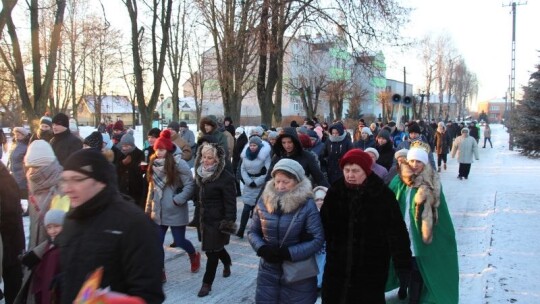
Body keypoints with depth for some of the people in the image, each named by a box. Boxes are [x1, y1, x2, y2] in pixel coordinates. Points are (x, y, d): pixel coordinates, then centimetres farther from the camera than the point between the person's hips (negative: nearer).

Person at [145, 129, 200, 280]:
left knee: (179, 241, 6)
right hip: (158, 211, 5)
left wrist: (178, 200, -22)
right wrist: (148, 208, 13)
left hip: (176, 211, -5)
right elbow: (151, 187, 12)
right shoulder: (154, 164, 5)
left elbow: (190, 185, -14)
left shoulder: (179, 164, -13)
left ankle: (194, 255, 37)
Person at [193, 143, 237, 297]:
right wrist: (198, 217, 18)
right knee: (215, 248, 22)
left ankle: (207, 283, 12)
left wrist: (229, 221, -21)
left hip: (217, 220, -7)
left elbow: (230, 202, -18)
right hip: (204, 218, 8)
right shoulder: (200, 173, 6)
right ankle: (227, 263, 50)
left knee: (212, 251, -1)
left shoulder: (225, 177, -18)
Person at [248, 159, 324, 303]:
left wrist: (288, 253, -21)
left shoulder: (307, 205, -12)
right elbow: (253, 232, 6)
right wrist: (262, 248, -14)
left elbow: (317, 240, -14)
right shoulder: (264, 201, -1)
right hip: (268, 271, 3)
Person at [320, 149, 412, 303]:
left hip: (371, 269, -3)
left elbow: (397, 232, -11)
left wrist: (403, 265, -13)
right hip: (337, 266, 4)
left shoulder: (383, 195, -11)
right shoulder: (335, 191, -1)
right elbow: (324, 226, 7)